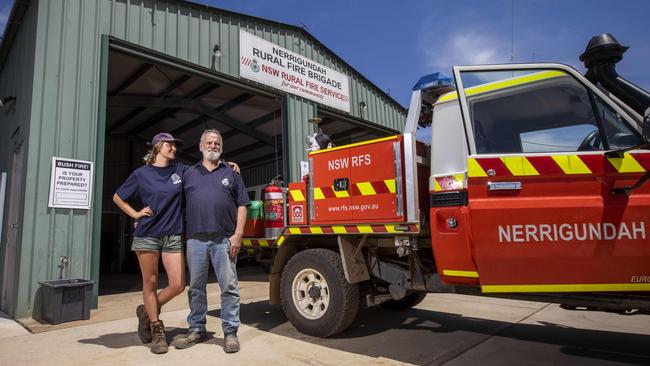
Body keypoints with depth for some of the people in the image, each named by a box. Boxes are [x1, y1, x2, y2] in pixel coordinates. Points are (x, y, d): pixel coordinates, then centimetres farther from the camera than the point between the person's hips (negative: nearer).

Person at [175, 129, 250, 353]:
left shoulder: (231, 173, 10)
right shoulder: (189, 174, 15)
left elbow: (242, 205, 4)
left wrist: (238, 235, -5)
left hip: (224, 240, -2)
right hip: (195, 239, 2)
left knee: (229, 287, 0)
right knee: (196, 287, 11)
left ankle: (230, 332, 9)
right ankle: (196, 330, 24)